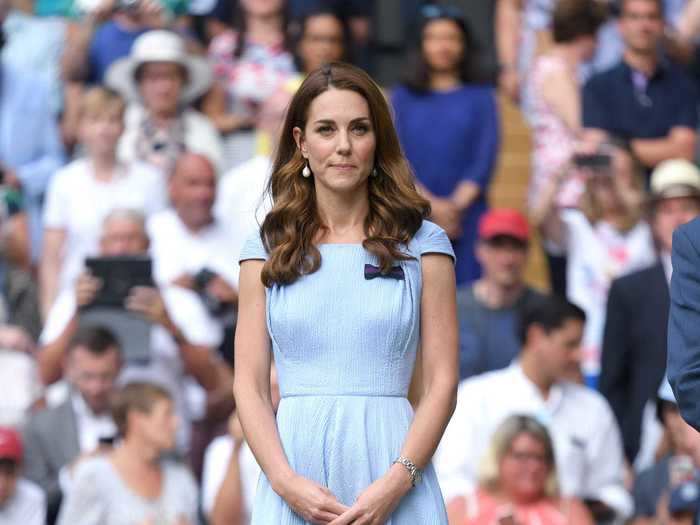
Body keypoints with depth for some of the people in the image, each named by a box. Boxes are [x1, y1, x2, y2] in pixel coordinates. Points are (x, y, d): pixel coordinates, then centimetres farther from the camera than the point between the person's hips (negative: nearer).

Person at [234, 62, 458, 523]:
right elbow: (250, 386, 4)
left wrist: (396, 482, -13)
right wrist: (285, 481, -10)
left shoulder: (422, 245, 5)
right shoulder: (267, 251, 8)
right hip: (295, 463, 1)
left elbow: (441, 384, 0)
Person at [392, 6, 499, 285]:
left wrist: (456, 205, -13)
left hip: (465, 217, 0)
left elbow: (485, 159, 1)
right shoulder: (403, 98, 12)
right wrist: (430, 204, -12)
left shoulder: (481, 98, 10)